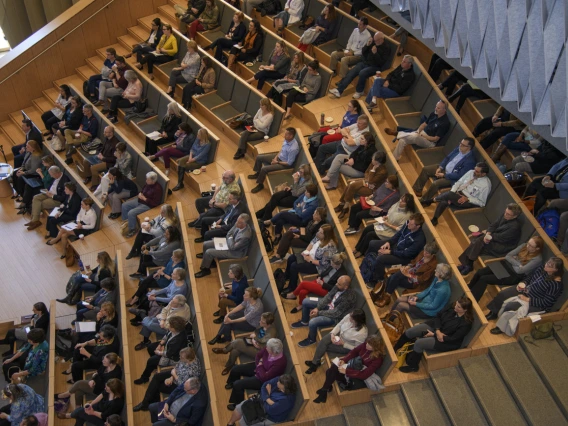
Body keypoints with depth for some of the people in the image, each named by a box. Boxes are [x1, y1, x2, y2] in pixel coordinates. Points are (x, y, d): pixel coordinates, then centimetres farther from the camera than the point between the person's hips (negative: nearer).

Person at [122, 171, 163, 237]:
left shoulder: (157, 189, -26)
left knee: (131, 213, -22)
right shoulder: (148, 184, -1)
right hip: (140, 200, 9)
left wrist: (144, 198, -23)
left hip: (147, 205, -9)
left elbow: (156, 203, -26)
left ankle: (132, 230, -2)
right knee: (124, 205, 5)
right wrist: (140, 194, -5)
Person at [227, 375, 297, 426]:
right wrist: (268, 399, -25)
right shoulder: (279, 380, -20)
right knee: (239, 407, 5)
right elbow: (265, 385, -10)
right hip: (263, 402, 7)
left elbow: (270, 410, -31)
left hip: (271, 417, -7)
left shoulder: (287, 399, -38)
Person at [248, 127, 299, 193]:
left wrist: (277, 162, -16)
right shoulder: (287, 139, -10)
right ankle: (258, 173, 34)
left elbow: (289, 163, -25)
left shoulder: (293, 148, -34)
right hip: (279, 157, 9)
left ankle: (260, 185, 3)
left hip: (284, 163, -8)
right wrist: (276, 157, -4)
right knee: (259, 157, 9)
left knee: (264, 169, -22)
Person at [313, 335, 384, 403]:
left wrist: (346, 371, -33)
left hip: (360, 377, -6)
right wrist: (344, 360, -15)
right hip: (353, 365, 6)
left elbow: (364, 375, -31)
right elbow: (354, 351, 2)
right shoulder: (366, 344, -12)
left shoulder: (377, 359, -29)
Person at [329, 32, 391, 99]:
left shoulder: (386, 48, -9)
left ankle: (359, 91, -11)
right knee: (351, 72, -16)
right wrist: (367, 45, -6)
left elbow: (382, 63, -17)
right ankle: (339, 90, -23)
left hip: (375, 67, -6)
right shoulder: (373, 42, 7)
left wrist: (375, 53, -26)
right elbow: (363, 53, 11)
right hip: (365, 63, 6)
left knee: (362, 73, -34)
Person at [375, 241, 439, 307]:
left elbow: (422, 279, -21)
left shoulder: (433, 264, -23)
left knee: (395, 279, -24)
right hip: (411, 271, 7)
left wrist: (409, 275, -24)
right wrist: (407, 267, -7)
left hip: (415, 282, -7)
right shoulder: (423, 253, -4)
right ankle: (384, 296, -7)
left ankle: (386, 299, -10)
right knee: (390, 278, -17)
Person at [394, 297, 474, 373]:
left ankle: (413, 366, 3)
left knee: (419, 343, -23)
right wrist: (438, 331, -14)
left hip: (447, 342, -6)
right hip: (436, 326, 6)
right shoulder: (452, 307, -9)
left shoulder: (466, 323, -25)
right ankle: (394, 350, 15)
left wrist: (434, 335, -18)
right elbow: (438, 315, 1)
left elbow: (453, 339, -22)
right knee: (409, 332, -8)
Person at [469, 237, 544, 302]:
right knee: (479, 272, -13)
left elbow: (519, 270, -21)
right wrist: (517, 264, -12)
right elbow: (508, 256, 2)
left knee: (484, 279, -19)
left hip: (514, 276, -7)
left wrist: (512, 262, -4)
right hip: (506, 265, 7)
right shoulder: (524, 246, 2)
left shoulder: (537, 259, -17)